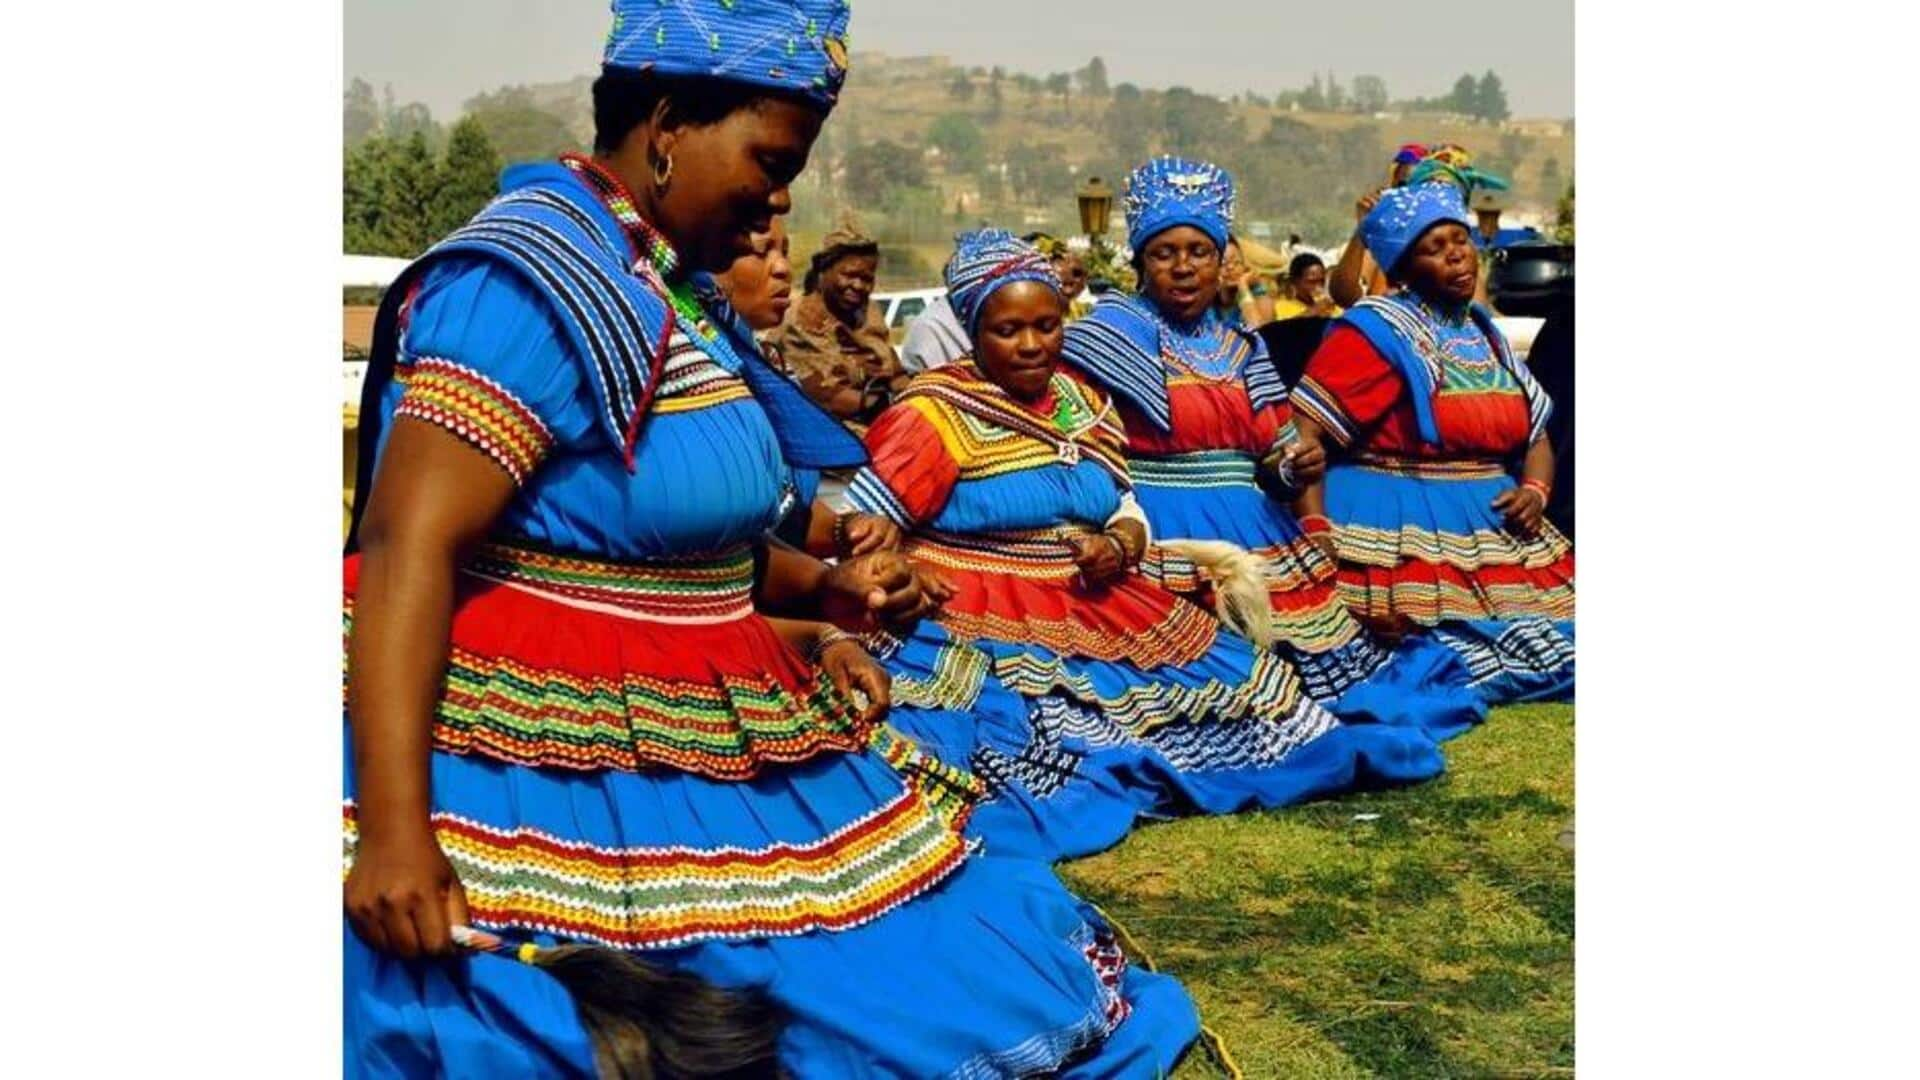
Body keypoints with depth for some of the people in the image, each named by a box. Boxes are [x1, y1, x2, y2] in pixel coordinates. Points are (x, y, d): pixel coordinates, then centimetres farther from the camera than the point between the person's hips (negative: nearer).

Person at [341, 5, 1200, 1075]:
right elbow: (409, 546, -24)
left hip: (694, 748, 9)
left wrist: (821, 588, 5)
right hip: (537, 773, -9)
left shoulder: (668, 286, 11)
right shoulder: (533, 281, -17)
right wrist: (393, 826, -29)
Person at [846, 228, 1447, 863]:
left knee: (1234, 674, 0)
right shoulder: (937, 414, -7)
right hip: (977, 624, -6)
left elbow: (1128, 514, 18)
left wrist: (1119, 546, -4)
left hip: (1094, 612, 6)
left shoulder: (1083, 403, 13)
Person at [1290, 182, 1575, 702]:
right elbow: (1301, 432, -15)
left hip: (1496, 533, 7)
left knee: (1562, 641, -3)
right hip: (1401, 538, -7)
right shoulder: (1376, 332, -6)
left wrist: (1534, 491, -1)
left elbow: (1536, 435, 22)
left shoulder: (1485, 333, 17)